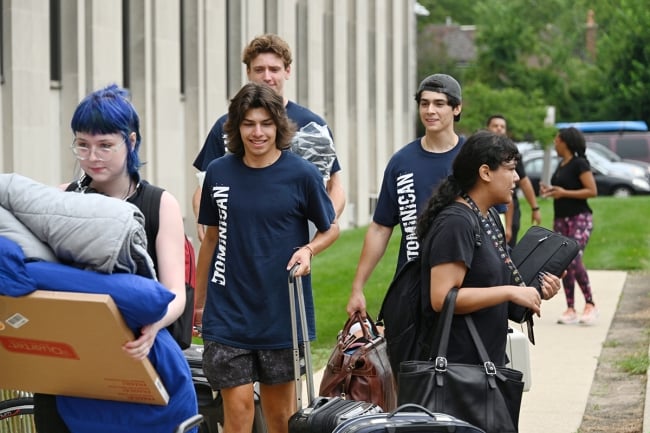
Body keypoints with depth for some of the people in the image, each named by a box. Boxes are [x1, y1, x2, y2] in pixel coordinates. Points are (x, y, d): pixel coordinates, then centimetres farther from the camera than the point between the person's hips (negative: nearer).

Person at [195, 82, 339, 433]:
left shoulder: (301, 174, -6)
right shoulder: (218, 173, 0)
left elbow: (331, 228, 6)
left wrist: (308, 250, -15)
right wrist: (198, 301, 15)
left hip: (282, 310, -1)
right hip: (227, 310, 1)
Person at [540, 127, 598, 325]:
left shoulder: (579, 164, -9)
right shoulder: (561, 165, 16)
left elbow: (592, 191, -16)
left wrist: (564, 193, -19)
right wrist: (549, 191, 9)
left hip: (579, 218, -8)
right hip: (560, 219, 8)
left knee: (574, 259, -21)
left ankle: (590, 304, -12)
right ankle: (570, 309, 5)